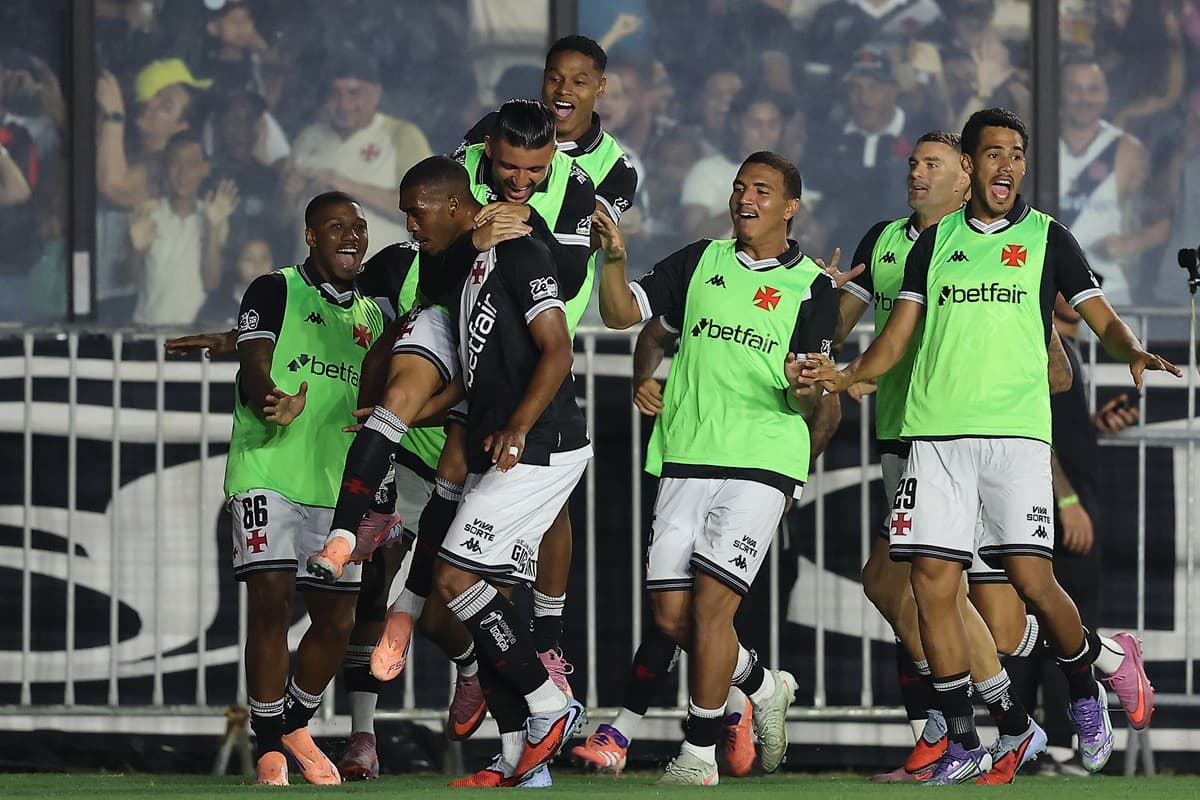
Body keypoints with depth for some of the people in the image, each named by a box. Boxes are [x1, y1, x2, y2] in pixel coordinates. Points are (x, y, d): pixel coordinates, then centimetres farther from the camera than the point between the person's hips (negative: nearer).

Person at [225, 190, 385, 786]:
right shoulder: (275, 291, -1)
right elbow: (253, 369, -13)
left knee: (337, 619, 5)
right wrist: (275, 404, -34)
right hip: (268, 475, -6)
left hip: (336, 485, 6)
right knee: (271, 602, -15)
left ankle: (296, 724, 27)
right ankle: (270, 747, -7)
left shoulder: (370, 316, 18)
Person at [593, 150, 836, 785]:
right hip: (685, 458, 4)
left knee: (710, 602, -14)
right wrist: (614, 258, -10)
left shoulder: (812, 287, 2)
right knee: (671, 613, 2)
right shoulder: (701, 261, 12)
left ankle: (699, 753, -4)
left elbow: (810, 399, -2)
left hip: (760, 463, -4)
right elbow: (623, 312, 8)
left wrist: (806, 392, -25)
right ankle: (762, 686, 29)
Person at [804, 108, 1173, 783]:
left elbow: (1105, 321, 5)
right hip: (935, 431, 3)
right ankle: (963, 741, 3)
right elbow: (898, 333, 14)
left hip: (1016, 429, -3)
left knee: (1030, 577, -12)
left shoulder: (1047, 239, 8)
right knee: (933, 581, -5)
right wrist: (846, 378, -3)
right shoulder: (936, 241, 15)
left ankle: (1088, 687, 16)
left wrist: (1133, 352, -17)